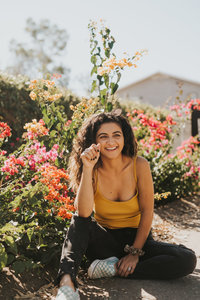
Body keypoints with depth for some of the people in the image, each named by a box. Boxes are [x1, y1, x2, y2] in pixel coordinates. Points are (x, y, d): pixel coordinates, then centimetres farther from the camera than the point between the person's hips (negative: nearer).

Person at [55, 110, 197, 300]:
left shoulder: (139, 165, -12)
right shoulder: (93, 171, -10)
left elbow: (147, 211, -7)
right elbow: (84, 213, -26)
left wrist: (135, 252, -11)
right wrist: (87, 169, -32)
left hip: (136, 238, 1)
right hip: (104, 240, 0)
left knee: (187, 259, -24)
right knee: (79, 221, -30)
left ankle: (114, 269, -21)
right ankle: (67, 283, -43)